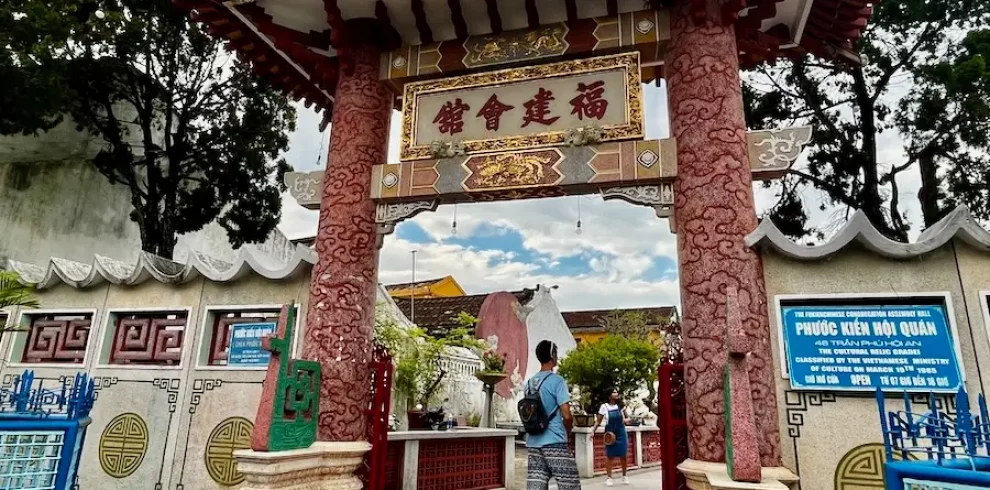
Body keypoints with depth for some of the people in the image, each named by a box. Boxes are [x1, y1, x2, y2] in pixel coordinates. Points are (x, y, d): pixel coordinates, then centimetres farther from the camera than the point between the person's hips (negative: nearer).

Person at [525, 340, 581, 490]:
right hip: (555, 443, -6)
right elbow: (567, 416, -14)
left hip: (533, 444, 7)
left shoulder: (529, 382, 11)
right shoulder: (557, 381, -10)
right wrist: (567, 433, 5)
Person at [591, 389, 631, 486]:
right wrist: (593, 431, -13)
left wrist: (627, 420, -11)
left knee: (623, 455, 7)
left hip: (621, 433, 3)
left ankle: (624, 476, 23)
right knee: (610, 456, 2)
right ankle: (608, 477, 12)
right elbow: (598, 421, -3)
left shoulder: (620, 405, 2)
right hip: (610, 435, -3)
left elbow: (627, 417, 11)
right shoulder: (604, 406, -7)